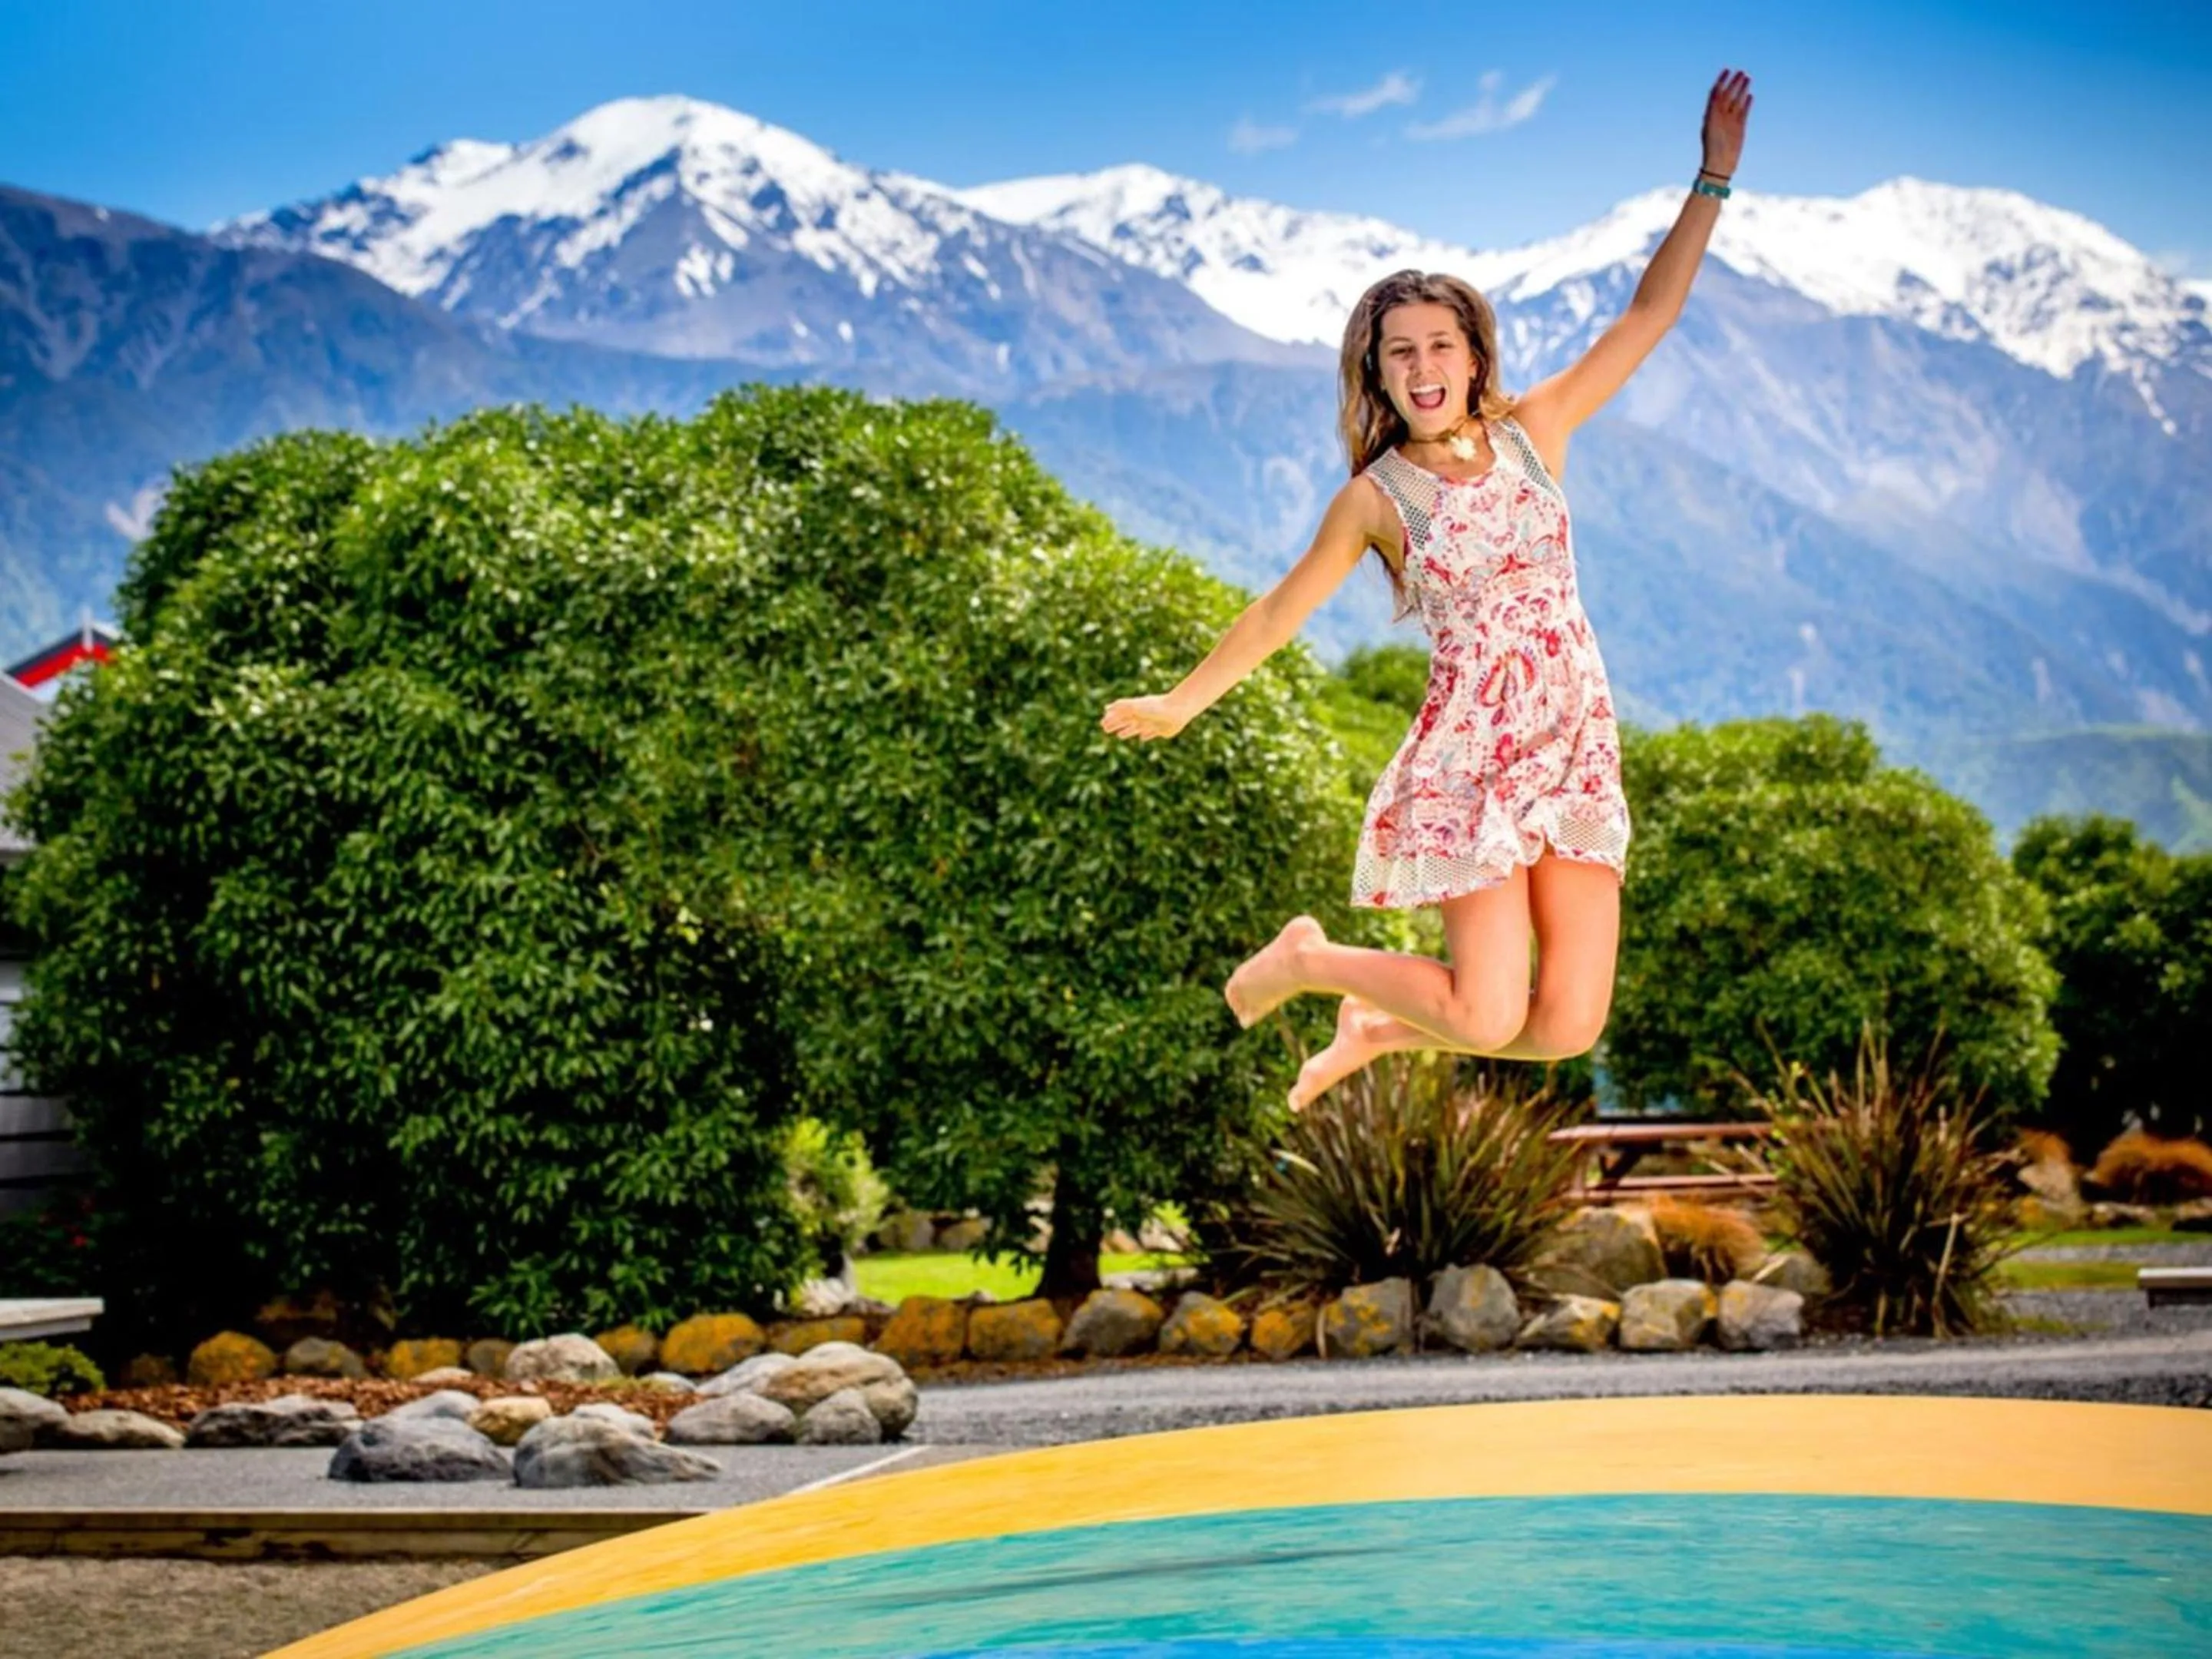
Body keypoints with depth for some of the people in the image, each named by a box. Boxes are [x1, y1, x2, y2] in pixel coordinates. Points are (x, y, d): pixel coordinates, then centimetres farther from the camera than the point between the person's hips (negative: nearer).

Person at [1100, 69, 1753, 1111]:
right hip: (1469, 760, -4)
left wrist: (1713, 180, -1)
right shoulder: (1376, 497, -1)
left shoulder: (1534, 432, 7)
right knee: (1491, 1019, -10)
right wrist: (1181, 704, 16)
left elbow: (1649, 314, 6)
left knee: (1569, 1028, -3)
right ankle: (1306, 958, 17)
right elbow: (1279, 613, 10)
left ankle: (1379, 1028, 23)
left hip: (1579, 753, 4)